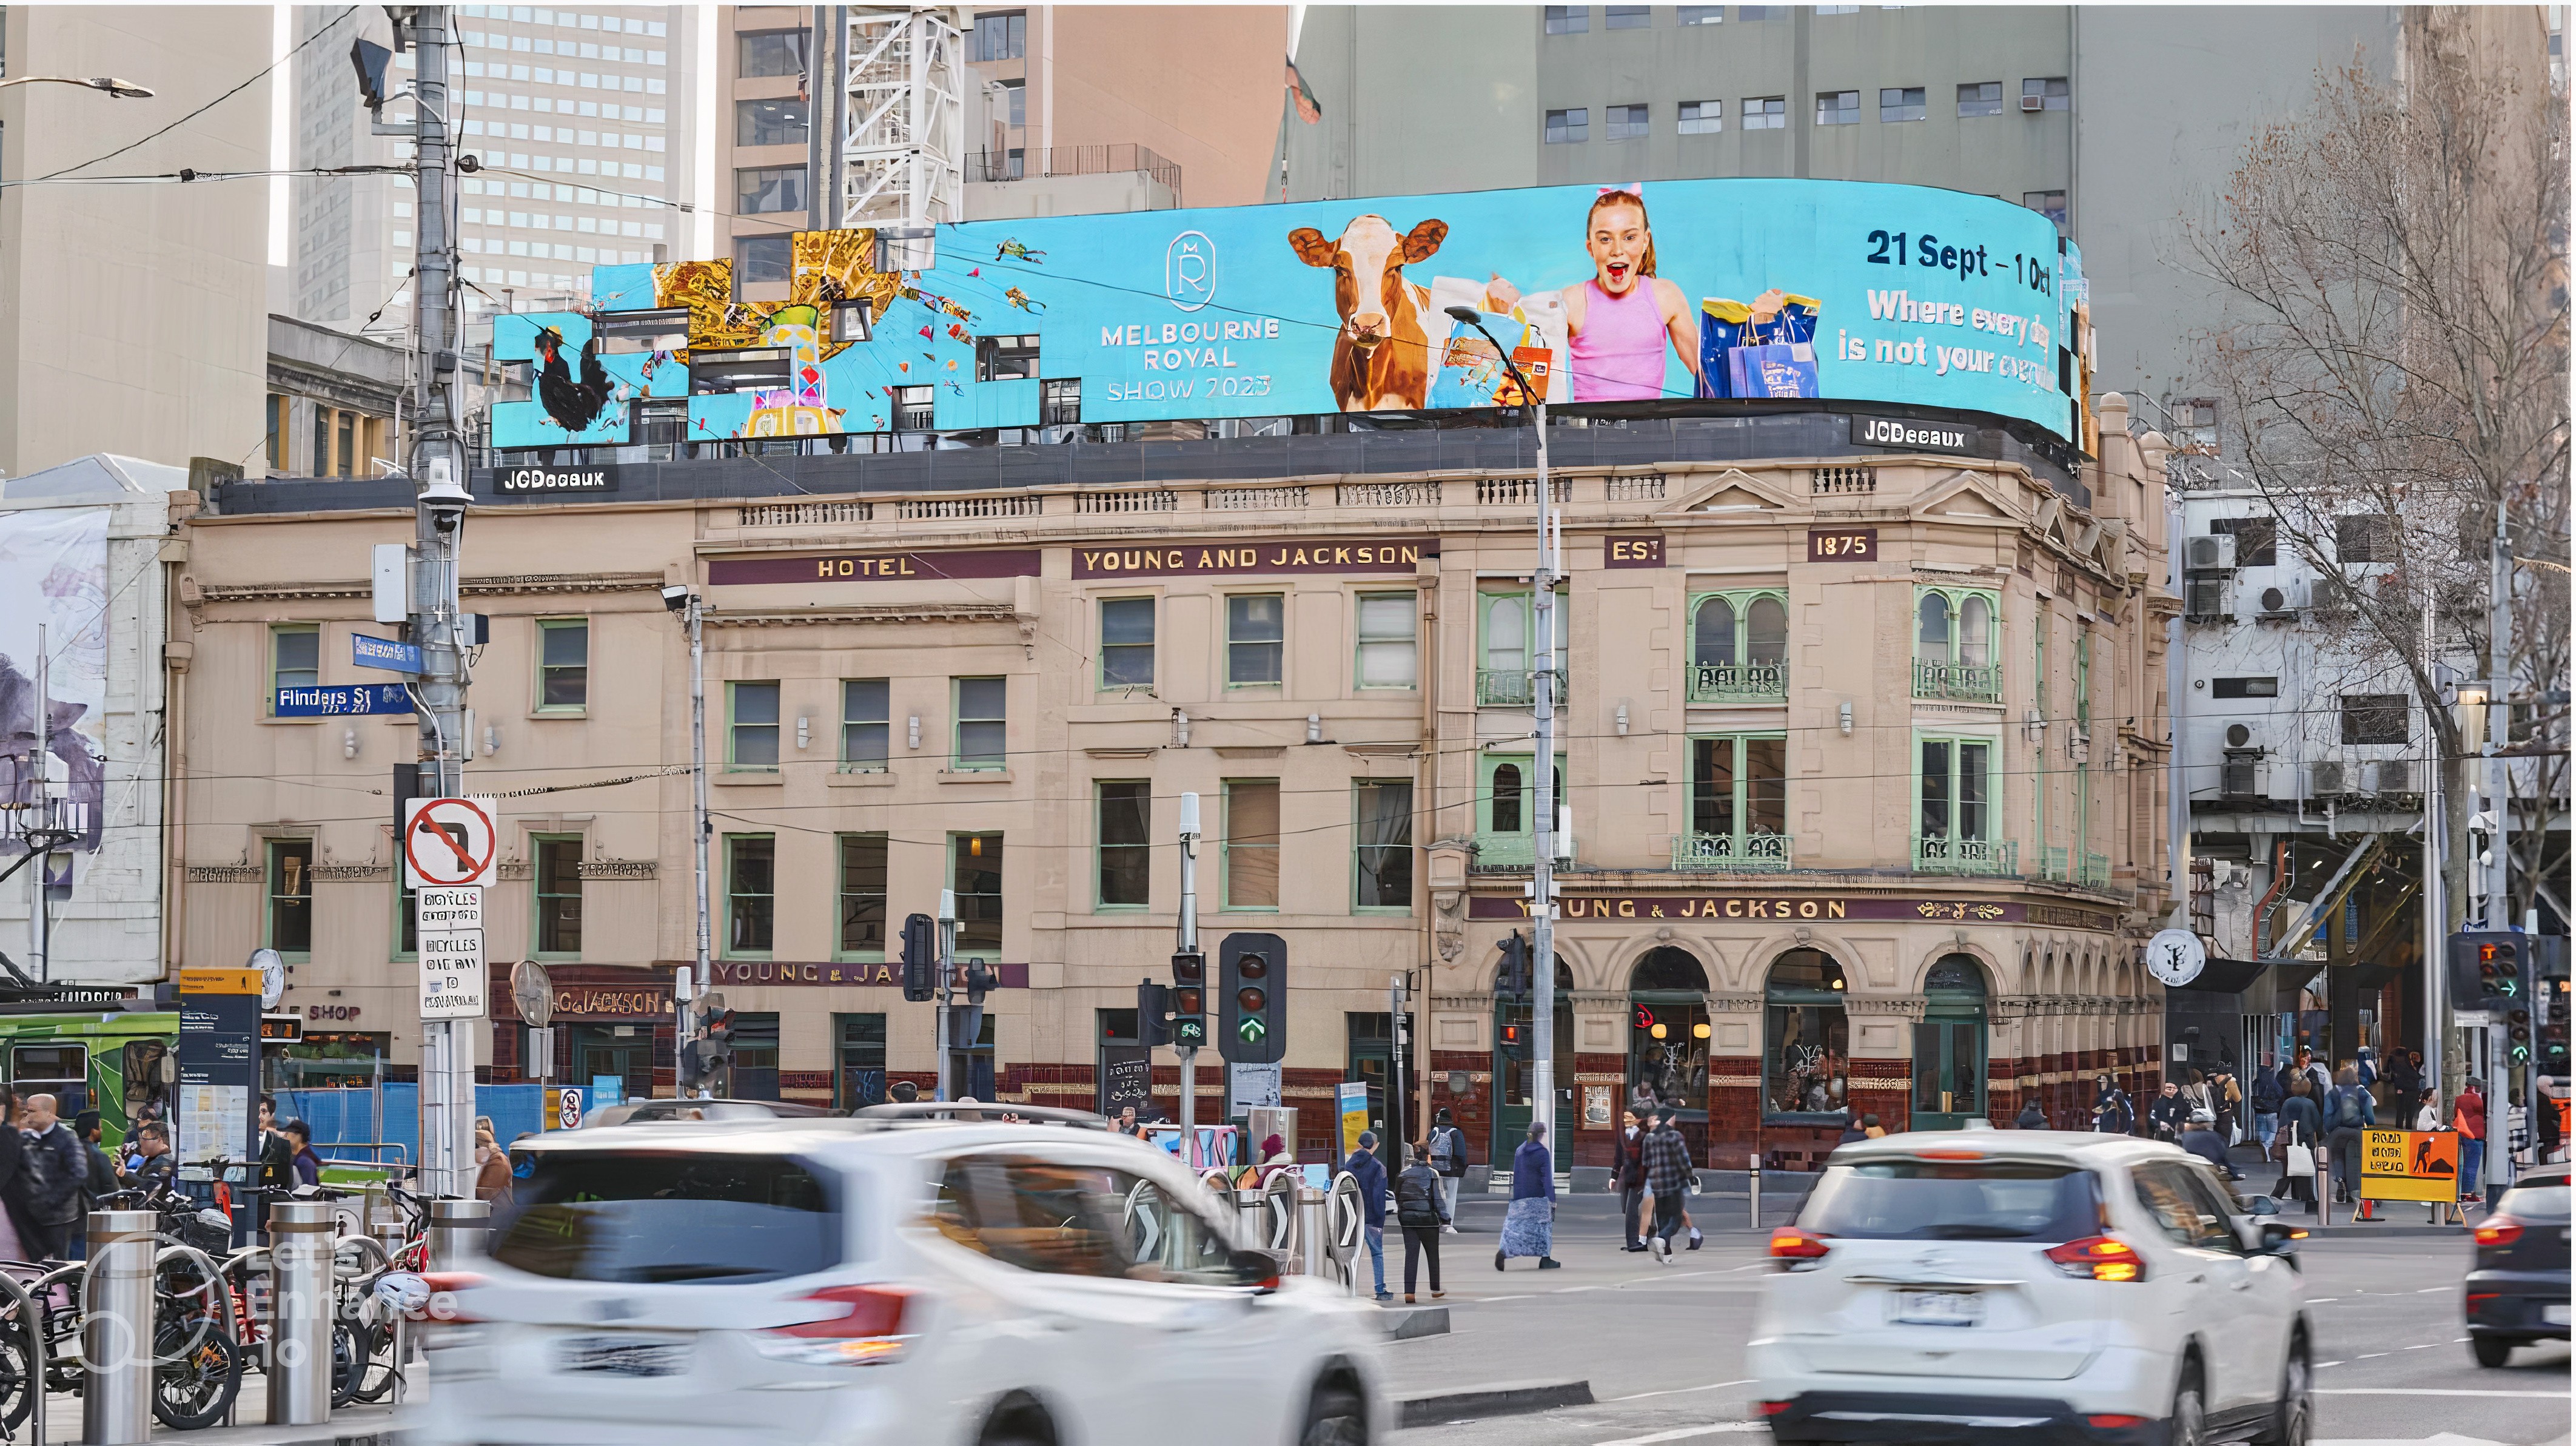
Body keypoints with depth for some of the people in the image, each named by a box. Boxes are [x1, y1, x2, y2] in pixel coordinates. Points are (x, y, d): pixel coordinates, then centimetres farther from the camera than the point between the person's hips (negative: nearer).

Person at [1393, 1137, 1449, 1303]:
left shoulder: (1403, 1173, 4)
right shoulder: (1432, 1174, -8)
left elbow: (1398, 1196, 9)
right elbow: (1439, 1198, -8)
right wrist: (1445, 1218, 0)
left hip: (1407, 1219, 3)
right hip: (1427, 1219, -3)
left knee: (1410, 1255, 2)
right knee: (1433, 1254, 12)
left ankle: (1409, 1292, -7)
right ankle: (1435, 1290, 19)